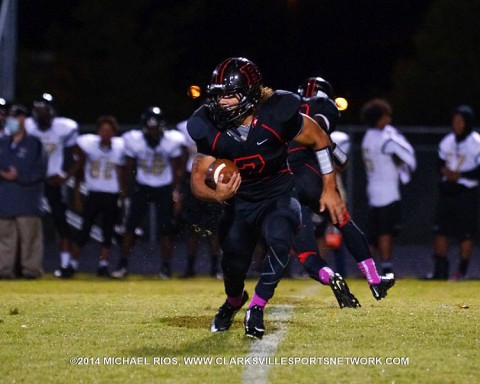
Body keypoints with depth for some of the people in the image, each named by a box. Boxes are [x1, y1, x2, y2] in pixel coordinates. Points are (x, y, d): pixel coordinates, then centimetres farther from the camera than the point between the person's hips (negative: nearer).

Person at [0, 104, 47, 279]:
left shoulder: (33, 143, -2)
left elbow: (40, 171, -6)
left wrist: (19, 176, -15)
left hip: (26, 198, -5)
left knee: (29, 235, -5)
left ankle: (31, 268, 0)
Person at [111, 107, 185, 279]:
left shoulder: (171, 141, -16)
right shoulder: (134, 140, -15)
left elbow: (177, 168, -4)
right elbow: (129, 168, -2)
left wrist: (176, 190, -11)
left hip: (165, 189, -1)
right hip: (142, 187, 1)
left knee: (165, 229, -4)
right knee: (130, 226, -5)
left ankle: (166, 266, 6)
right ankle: (123, 265, 2)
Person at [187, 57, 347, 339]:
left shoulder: (278, 113, -24)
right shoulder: (210, 128, -17)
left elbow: (319, 139, -6)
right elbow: (198, 178, -11)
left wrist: (330, 188, -3)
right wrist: (216, 194, -36)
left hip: (278, 198, -2)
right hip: (238, 204, 2)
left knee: (279, 240, -31)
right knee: (234, 265, -3)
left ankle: (256, 309, -13)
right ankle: (234, 301, 36)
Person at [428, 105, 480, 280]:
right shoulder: (447, 141, 9)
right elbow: (440, 162, 17)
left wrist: (460, 175, -19)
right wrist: (443, 169, -5)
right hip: (447, 191, 6)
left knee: (466, 233, -2)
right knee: (440, 230, 4)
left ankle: (462, 270, 8)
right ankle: (440, 269, 12)